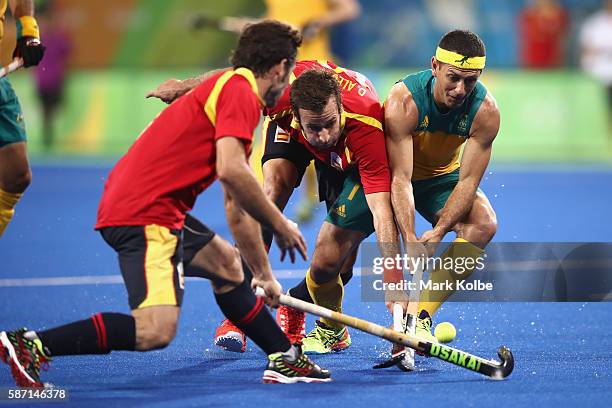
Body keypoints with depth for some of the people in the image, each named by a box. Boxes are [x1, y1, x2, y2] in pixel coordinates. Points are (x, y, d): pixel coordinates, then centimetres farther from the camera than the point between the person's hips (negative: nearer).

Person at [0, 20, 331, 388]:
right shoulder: (240, 91, -6)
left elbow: (238, 207, 32)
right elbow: (231, 171, -21)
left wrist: (264, 275, 37)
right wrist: (280, 224, -8)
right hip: (144, 213, -11)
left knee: (227, 264, 28)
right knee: (156, 330, -21)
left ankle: (285, 359, 39)